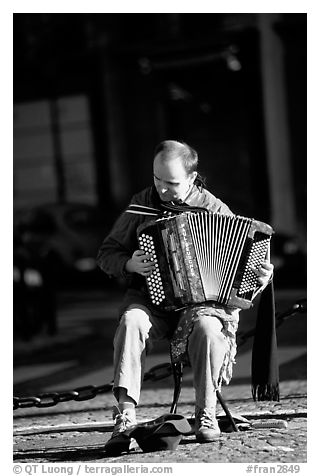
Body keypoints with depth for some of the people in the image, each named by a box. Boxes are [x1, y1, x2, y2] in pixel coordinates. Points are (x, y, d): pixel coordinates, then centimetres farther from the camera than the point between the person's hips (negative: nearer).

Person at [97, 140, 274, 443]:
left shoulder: (215, 209, 3)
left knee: (207, 327, -35)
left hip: (202, 299, -1)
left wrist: (259, 277, -13)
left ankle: (206, 413, -20)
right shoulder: (141, 205, 7)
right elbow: (106, 254, 11)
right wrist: (130, 264, -10)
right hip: (151, 298, 1)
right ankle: (125, 412, -34)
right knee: (131, 321, -32)